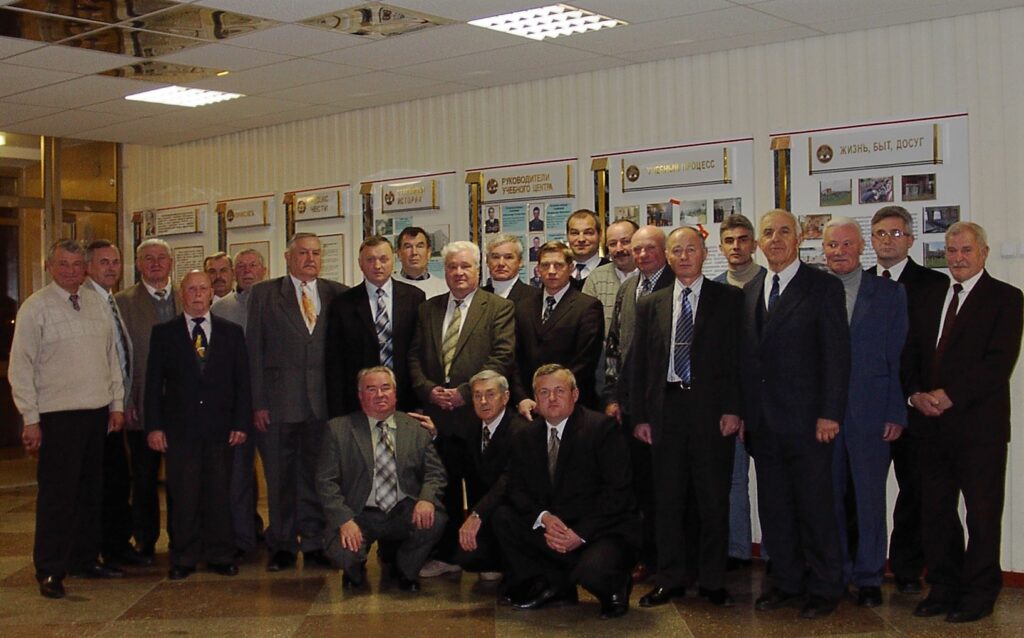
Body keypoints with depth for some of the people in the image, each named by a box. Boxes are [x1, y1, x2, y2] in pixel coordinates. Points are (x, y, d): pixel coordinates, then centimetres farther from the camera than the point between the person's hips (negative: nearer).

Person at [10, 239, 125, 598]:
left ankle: (86, 559, 26)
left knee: (91, 491, 13)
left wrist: (117, 403, 11)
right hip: (57, 416, -5)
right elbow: (21, 367, -6)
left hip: (99, 411, 5)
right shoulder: (36, 307, -5)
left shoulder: (97, 303, 9)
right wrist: (30, 419, -10)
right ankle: (50, 571, 8)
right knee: (57, 495, -2)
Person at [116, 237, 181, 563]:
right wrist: (125, 402, -9)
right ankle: (145, 542, 18)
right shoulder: (123, 301, 2)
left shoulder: (187, 299, 9)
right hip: (143, 403, -2)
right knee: (144, 478, 6)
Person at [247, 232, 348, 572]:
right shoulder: (264, 294, 4)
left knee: (317, 474, 6)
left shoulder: (337, 294, 7)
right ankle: (282, 545, 19)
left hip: (323, 401, 1)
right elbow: (254, 350, 1)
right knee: (280, 476, 7)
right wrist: (258, 402, -4)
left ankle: (314, 543, 17)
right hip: (279, 401, -1)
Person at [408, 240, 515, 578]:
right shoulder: (428, 309, 15)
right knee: (444, 487, 9)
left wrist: (465, 392, -14)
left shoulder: (499, 308, 0)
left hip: (477, 412, -4)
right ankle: (445, 555, 20)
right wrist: (428, 389, -5)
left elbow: (501, 357, -9)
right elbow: (414, 357, 12)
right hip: (438, 412, 4)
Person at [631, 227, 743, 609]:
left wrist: (732, 409, -8)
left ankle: (713, 581, 15)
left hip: (711, 409, -2)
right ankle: (670, 579, 17)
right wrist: (639, 415, 3)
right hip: (666, 408, 2)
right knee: (667, 498, 7)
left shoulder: (728, 299, 4)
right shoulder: (651, 304, 11)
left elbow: (737, 357, 0)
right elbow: (639, 363, 10)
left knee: (713, 498, 3)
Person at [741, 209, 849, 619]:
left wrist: (830, 414, -14)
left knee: (815, 505, 3)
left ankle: (824, 587, 17)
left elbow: (837, 354, -8)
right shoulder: (750, 291, 13)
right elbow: (746, 355, 13)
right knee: (773, 506, 12)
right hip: (762, 422, 5)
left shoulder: (823, 287, -4)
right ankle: (786, 581, 25)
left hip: (806, 419, -5)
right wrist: (742, 411, 8)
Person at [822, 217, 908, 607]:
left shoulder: (889, 293, 4)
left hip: (870, 414, -1)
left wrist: (896, 413, -5)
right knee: (829, 497, 9)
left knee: (870, 498, 6)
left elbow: (898, 358, 2)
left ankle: (868, 578, 18)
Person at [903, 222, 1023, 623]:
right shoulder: (927, 299, 16)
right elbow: (910, 355, 14)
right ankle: (944, 589, 20)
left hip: (979, 424, -5)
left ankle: (979, 595, 14)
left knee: (982, 514, 3)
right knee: (935, 512, 9)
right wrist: (916, 394, -4)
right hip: (932, 425, 5)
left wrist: (949, 395, -17)